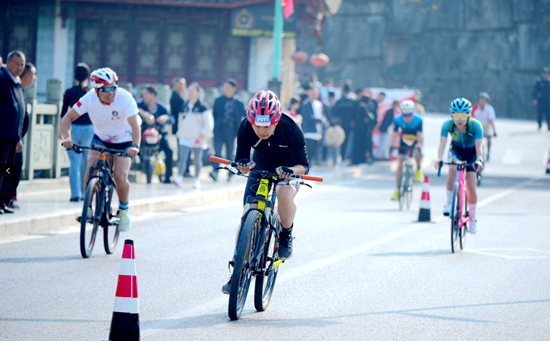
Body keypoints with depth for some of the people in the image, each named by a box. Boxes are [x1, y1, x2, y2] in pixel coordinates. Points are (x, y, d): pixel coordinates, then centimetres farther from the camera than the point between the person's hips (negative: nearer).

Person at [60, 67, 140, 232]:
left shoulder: (125, 98, -30)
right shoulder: (89, 98, -23)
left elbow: (135, 126, -37)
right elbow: (68, 117, -18)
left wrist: (135, 146, -54)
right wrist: (66, 137, -36)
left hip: (123, 141, -2)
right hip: (100, 138, 2)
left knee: (120, 177, -18)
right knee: (91, 168, -22)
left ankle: (124, 209, 11)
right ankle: (87, 207, -4)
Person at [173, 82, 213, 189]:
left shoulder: (202, 107, -5)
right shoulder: (184, 107, 8)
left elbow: (208, 122, -5)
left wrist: (203, 134, -10)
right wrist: (180, 134, 13)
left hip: (198, 139, -3)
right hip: (185, 137, 3)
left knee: (197, 159, 7)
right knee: (182, 157, -13)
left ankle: (197, 179, 17)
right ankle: (179, 177, -22)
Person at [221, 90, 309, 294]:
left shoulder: (290, 130, -32)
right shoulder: (245, 128, -26)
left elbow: (303, 165, -23)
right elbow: (241, 159, -18)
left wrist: (291, 170, -45)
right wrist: (243, 166, -42)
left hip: (288, 170, -3)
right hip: (261, 168, 3)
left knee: (285, 194, -36)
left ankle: (286, 236, -6)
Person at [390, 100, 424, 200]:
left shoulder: (418, 120, -27)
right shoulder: (397, 120, -22)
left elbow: (419, 135, -30)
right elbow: (394, 134, -22)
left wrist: (419, 145, -46)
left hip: (415, 141, -2)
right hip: (404, 141, 2)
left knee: (418, 152, -35)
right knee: (399, 165, -10)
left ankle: (419, 169, -3)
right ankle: (397, 190, -4)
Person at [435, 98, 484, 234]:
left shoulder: (475, 125, -32)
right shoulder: (447, 125, -28)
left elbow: (479, 146, -42)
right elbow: (442, 142, -39)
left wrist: (479, 160, -61)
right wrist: (439, 159, -57)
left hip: (471, 152, -1)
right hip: (456, 149, 1)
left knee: (471, 186, -8)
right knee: (453, 168, -34)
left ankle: (472, 217, 14)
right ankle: (449, 202, -19)